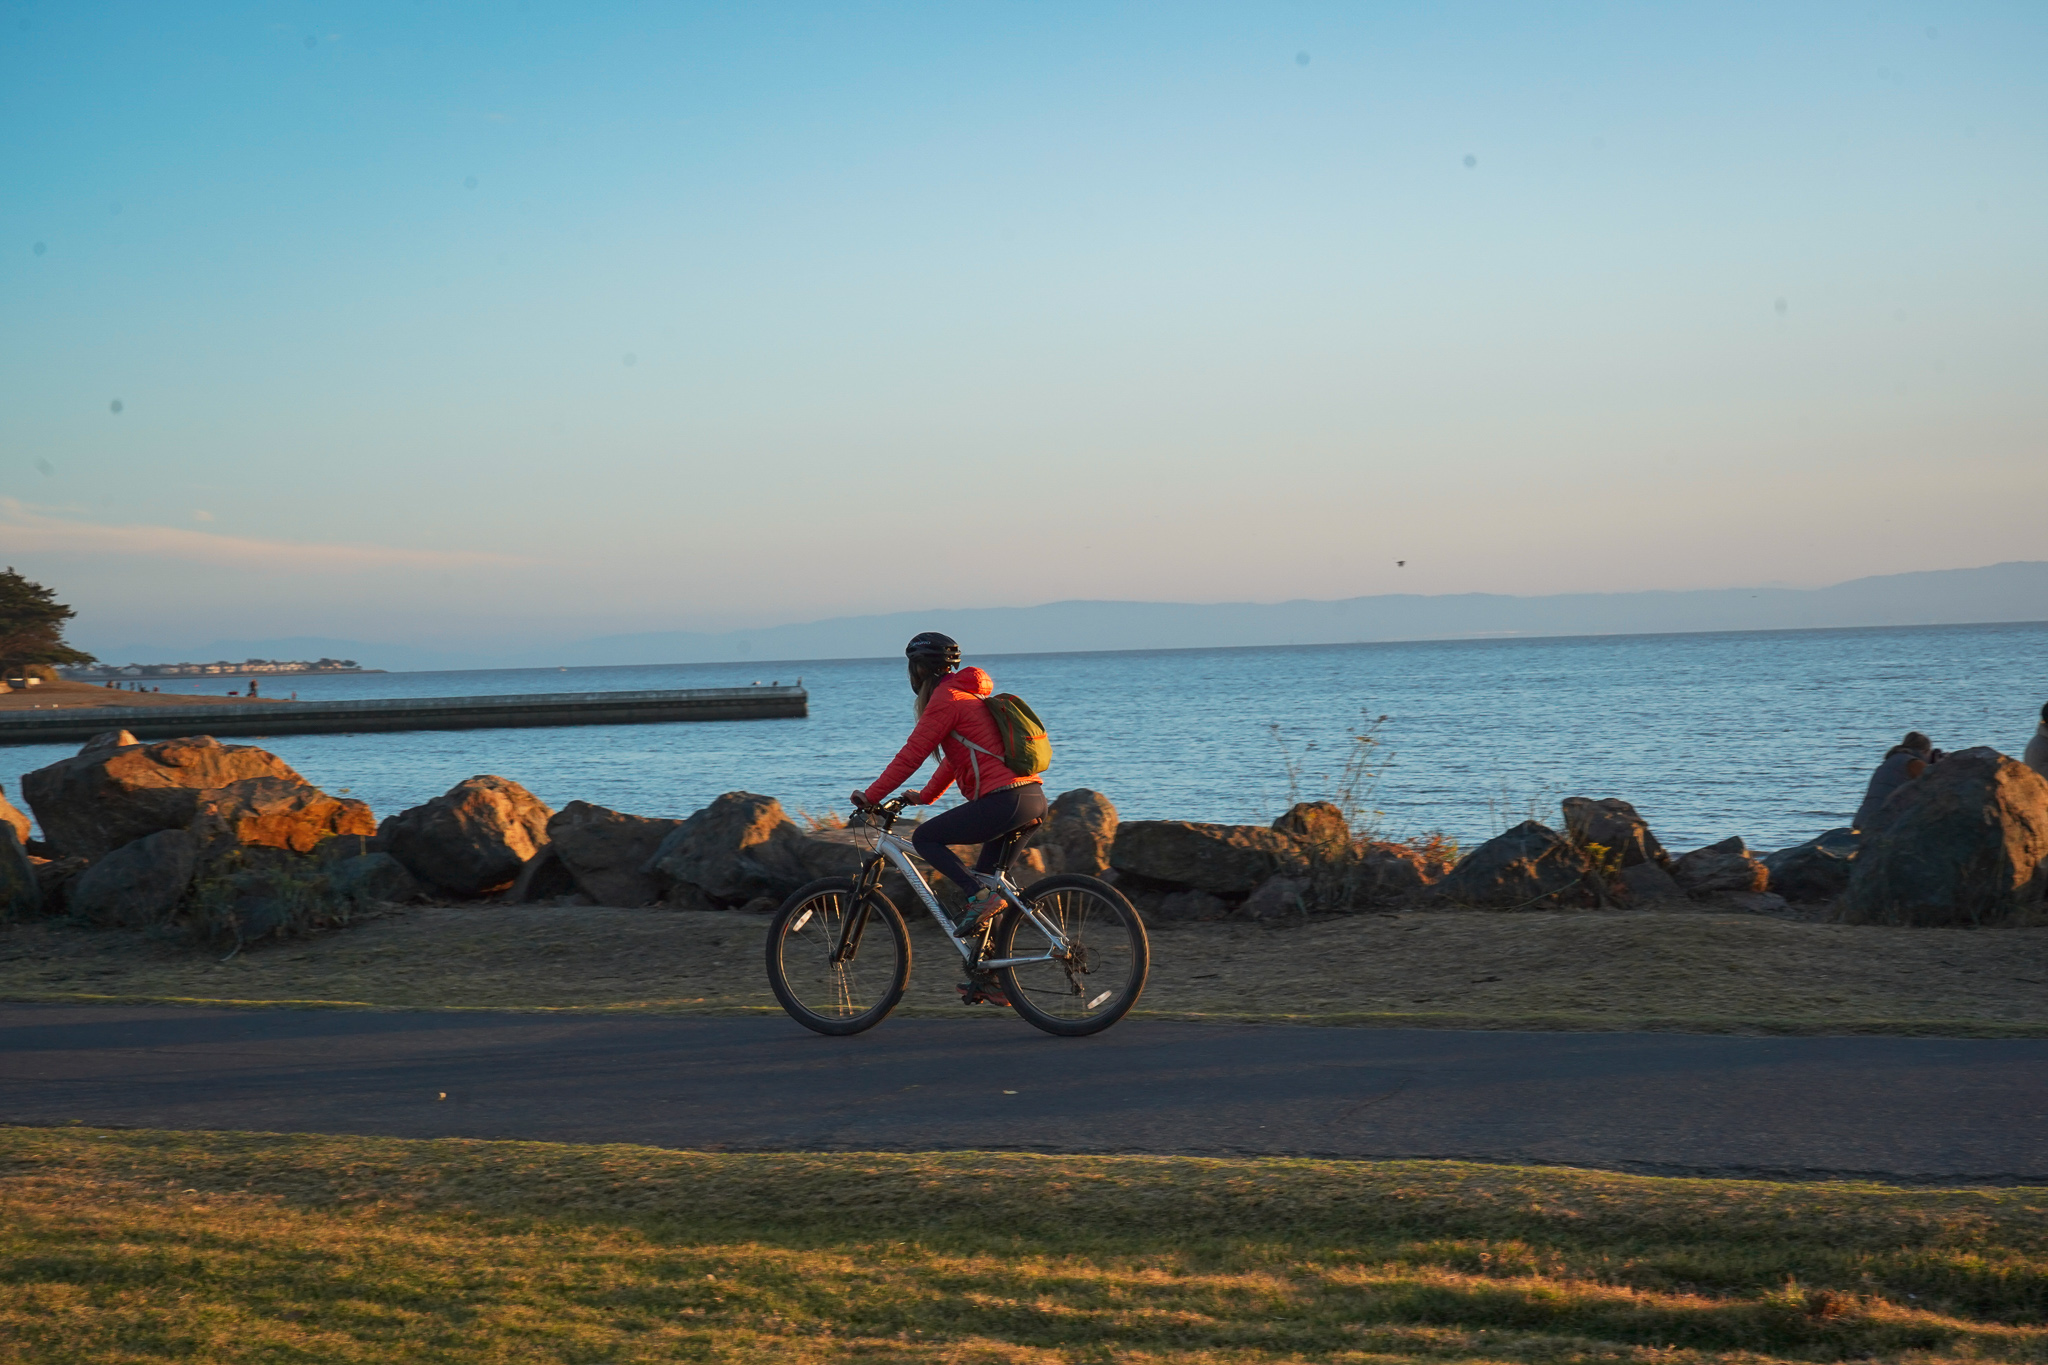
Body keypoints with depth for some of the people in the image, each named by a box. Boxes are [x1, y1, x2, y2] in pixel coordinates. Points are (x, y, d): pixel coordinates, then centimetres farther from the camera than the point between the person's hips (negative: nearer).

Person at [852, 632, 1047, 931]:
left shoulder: (945, 698, -4)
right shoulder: (967, 694, 25)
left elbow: (911, 755, -7)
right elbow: (954, 759, 34)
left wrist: (870, 796, -1)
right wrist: (924, 797, 38)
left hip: (1005, 800, -9)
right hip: (1035, 799, 9)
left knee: (924, 838, -1)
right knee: (988, 873, 20)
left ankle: (980, 895, -14)